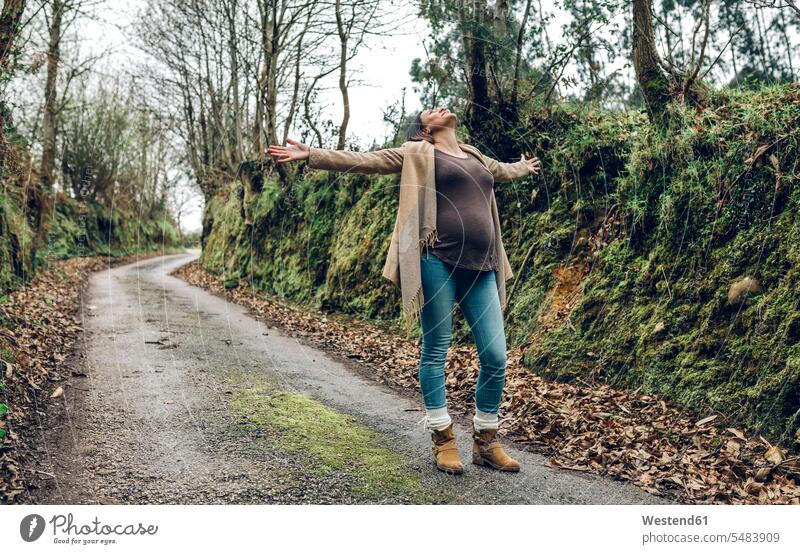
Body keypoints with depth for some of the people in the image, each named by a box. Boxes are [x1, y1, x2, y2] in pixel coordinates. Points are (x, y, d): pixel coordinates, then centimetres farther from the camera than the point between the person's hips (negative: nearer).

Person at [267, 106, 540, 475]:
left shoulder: (474, 155, 26)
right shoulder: (417, 153, 9)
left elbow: (502, 170, 48)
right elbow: (363, 161, 3)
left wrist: (524, 167, 67)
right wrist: (309, 155, -5)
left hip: (481, 268, 6)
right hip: (440, 262, -5)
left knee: (495, 356, 1)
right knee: (435, 351, 2)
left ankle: (486, 441, 17)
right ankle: (443, 439, 14)